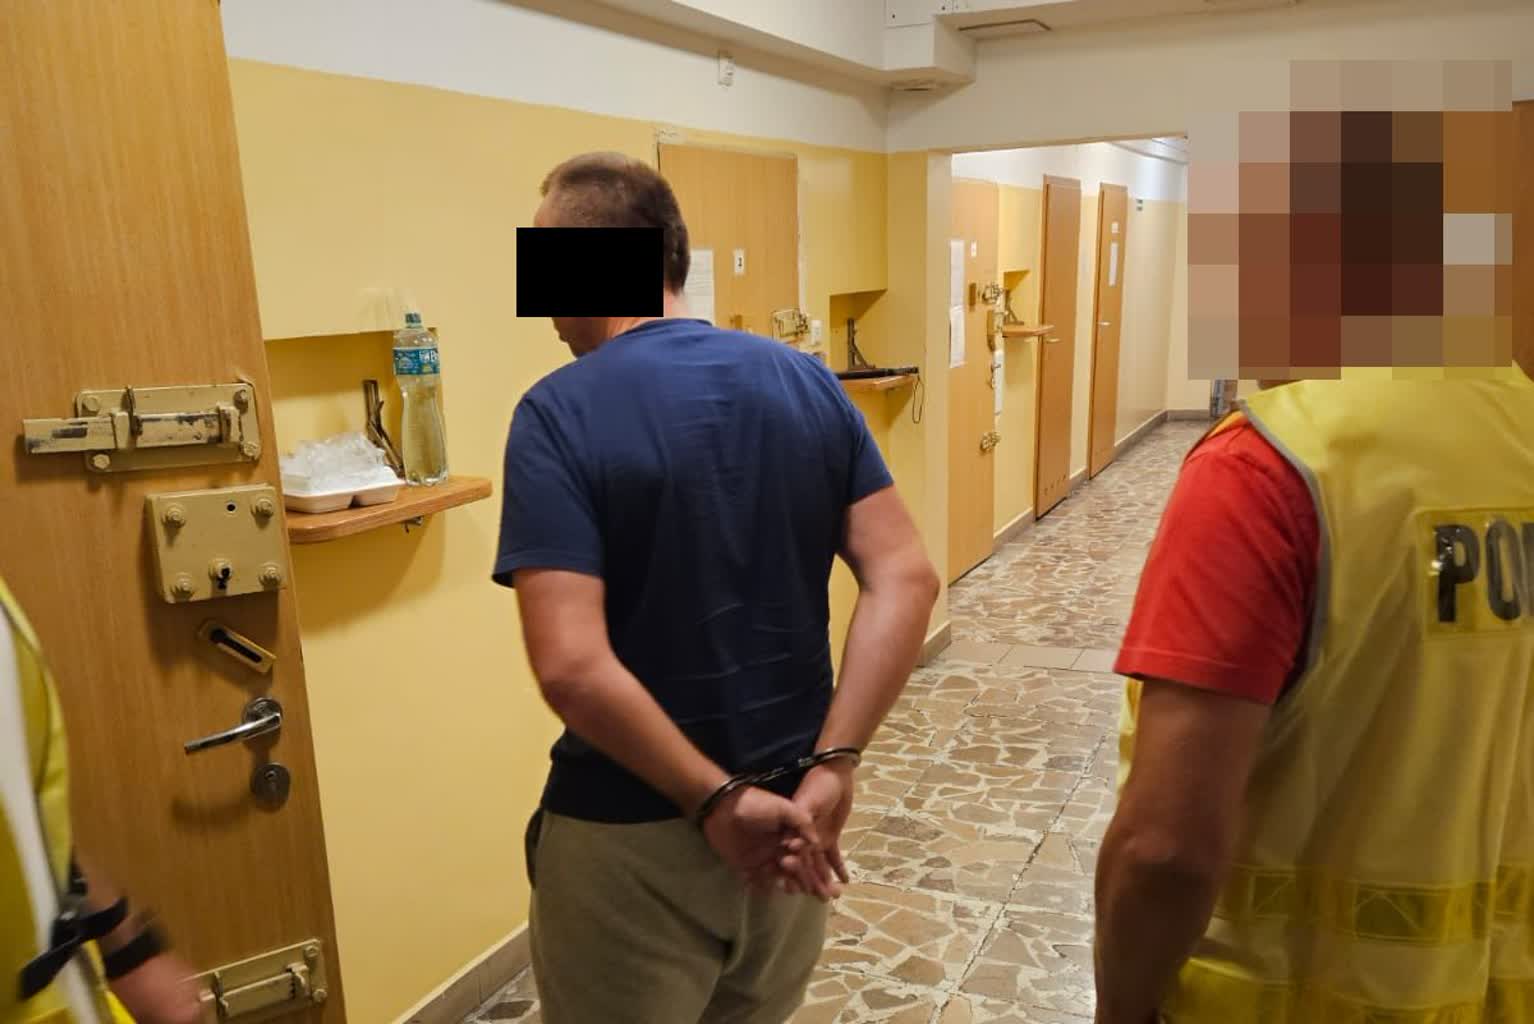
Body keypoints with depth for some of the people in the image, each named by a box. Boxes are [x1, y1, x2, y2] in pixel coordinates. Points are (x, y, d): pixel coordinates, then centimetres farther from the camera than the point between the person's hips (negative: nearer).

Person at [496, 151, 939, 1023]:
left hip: (630, 839, -4)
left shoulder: (559, 414, -17)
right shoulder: (808, 382, -2)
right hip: (787, 816, 5)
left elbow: (572, 667, -26)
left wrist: (715, 801, -17)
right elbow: (907, 579, -9)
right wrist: (832, 766, -12)